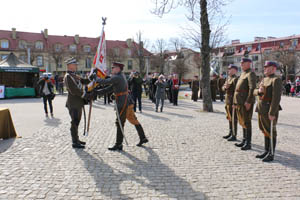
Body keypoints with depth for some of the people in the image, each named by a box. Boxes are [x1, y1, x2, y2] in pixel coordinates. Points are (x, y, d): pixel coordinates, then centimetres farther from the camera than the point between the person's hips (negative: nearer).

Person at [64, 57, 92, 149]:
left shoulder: (74, 76, 17)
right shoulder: (68, 77, -14)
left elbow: (84, 81, 16)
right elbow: (73, 90, -22)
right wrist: (86, 95, -18)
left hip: (78, 103, 10)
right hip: (74, 104, -10)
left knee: (77, 122, 17)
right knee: (75, 122, -3)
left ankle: (76, 139, 28)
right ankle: (75, 142, 5)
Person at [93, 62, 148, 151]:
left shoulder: (117, 77, -13)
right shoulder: (120, 77, 18)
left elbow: (104, 82, -17)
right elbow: (110, 88, 17)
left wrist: (96, 79, 2)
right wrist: (97, 92, 13)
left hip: (123, 104, -10)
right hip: (128, 103, 10)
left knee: (119, 124, -4)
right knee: (134, 120, 16)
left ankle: (118, 145, 2)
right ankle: (143, 138, 26)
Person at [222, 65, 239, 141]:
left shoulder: (236, 79, -12)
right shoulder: (228, 78, 15)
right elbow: (223, 88, 16)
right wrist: (225, 87, -6)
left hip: (233, 101, -9)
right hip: (227, 101, 9)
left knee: (233, 119, -4)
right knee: (229, 118, 16)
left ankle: (234, 136, 3)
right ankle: (230, 133, 26)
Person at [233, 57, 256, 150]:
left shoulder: (251, 74, -9)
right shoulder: (243, 74, 19)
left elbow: (252, 88, -20)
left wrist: (248, 102, -25)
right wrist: (235, 102, 18)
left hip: (246, 102, -9)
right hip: (240, 102, 9)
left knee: (246, 122, -4)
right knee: (242, 122, 14)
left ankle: (248, 143, 3)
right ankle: (244, 140, 24)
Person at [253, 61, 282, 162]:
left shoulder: (276, 80, -13)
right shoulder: (264, 79, 15)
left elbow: (276, 97, -20)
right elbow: (255, 92, 17)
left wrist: (272, 113, -23)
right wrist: (258, 91, -7)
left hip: (270, 110, -9)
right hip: (262, 109, 9)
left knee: (271, 132, 1)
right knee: (265, 131, 15)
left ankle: (271, 154, 11)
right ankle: (266, 151, 26)